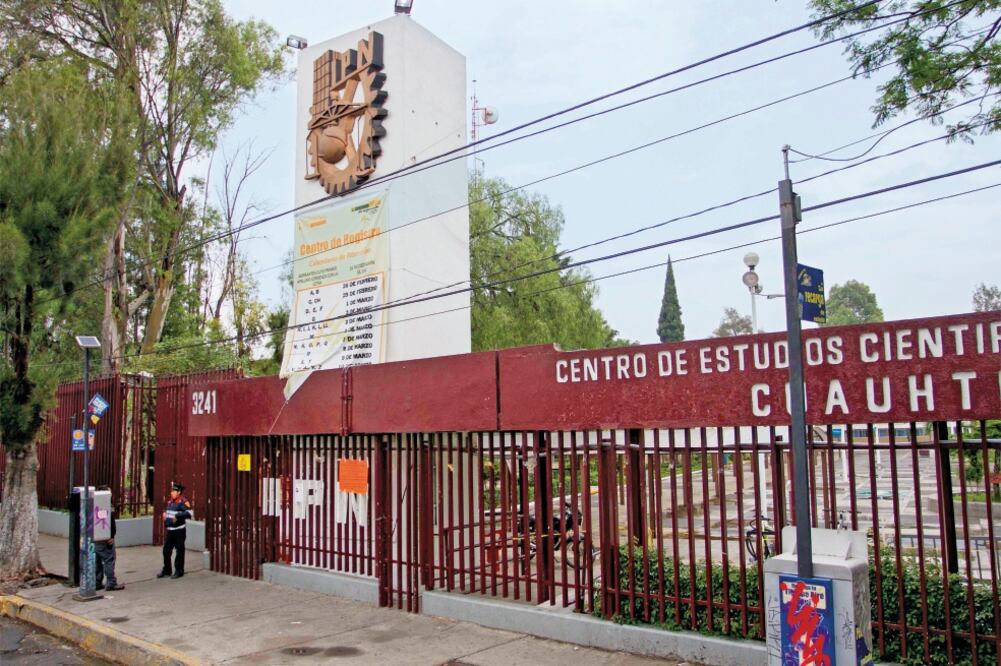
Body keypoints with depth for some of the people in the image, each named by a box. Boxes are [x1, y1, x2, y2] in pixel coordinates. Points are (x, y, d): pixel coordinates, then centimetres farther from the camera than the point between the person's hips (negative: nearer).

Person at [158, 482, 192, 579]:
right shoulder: (170, 501, 12)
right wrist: (165, 514, 7)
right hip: (169, 531, 7)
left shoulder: (183, 501, -12)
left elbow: (189, 513, -23)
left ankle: (179, 571, 13)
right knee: (166, 550, 10)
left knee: (179, 551, 3)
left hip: (179, 531, -7)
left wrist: (177, 516, -29)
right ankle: (166, 570, 23)